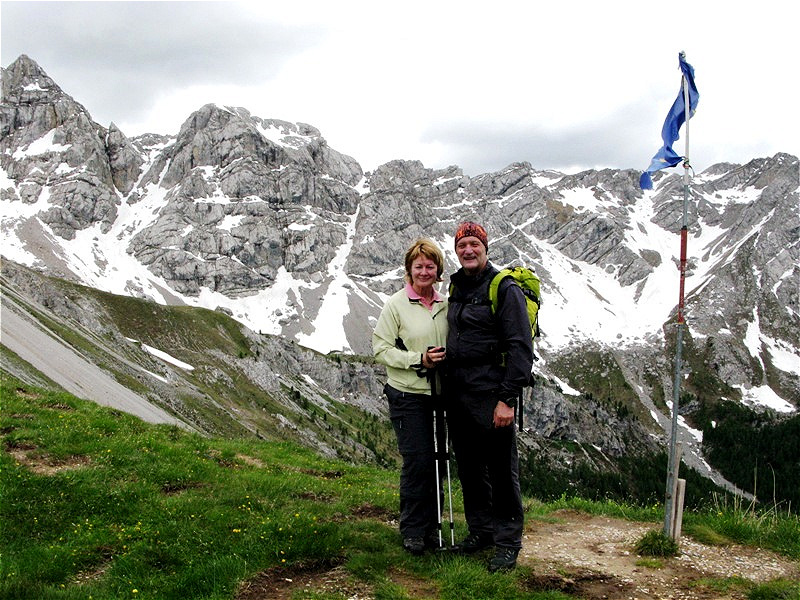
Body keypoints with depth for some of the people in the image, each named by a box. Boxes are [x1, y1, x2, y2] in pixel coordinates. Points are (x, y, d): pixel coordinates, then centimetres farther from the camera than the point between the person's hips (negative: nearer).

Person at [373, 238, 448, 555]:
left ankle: (433, 526, 26)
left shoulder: (445, 305, 8)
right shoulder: (396, 305, -5)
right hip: (408, 395, -5)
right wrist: (418, 360, -17)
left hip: (440, 394, 5)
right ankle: (413, 532, 11)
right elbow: (381, 348, -8)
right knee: (417, 461, -5)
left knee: (437, 461, 10)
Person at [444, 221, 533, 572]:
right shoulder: (456, 287, 14)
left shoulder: (504, 289, -9)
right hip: (457, 395, 7)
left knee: (501, 470, 0)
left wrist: (507, 399, -19)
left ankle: (507, 543, 11)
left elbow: (520, 348, -14)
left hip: (490, 396, -7)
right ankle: (480, 530, 29)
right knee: (469, 468, 15)